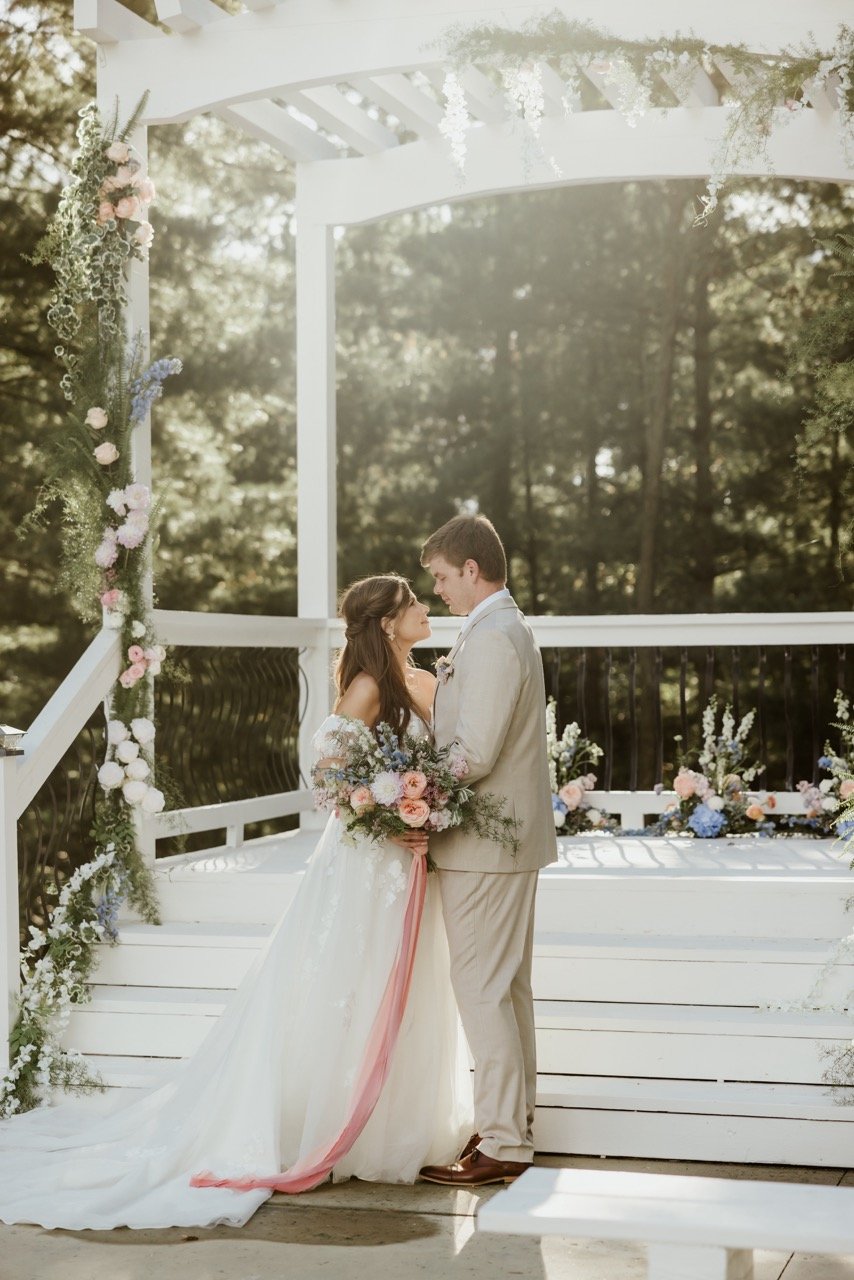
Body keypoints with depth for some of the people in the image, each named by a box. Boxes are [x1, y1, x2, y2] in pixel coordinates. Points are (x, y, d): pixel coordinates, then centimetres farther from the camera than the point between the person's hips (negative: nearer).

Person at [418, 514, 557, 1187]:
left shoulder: (490, 640, -19)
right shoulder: (510, 628, 14)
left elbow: (474, 755, -24)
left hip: (486, 840, -11)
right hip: (513, 833, 11)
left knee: (482, 987, -5)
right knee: (509, 984, 16)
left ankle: (502, 1144, 1)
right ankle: (515, 1118, 27)